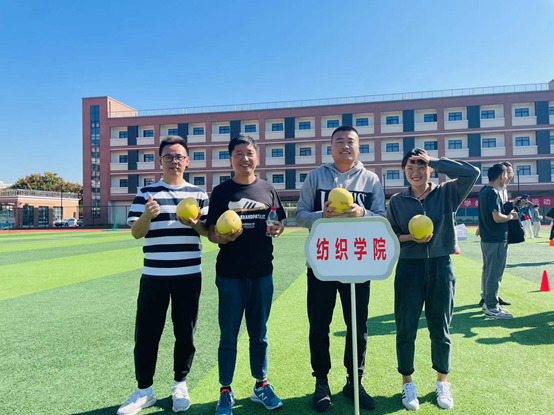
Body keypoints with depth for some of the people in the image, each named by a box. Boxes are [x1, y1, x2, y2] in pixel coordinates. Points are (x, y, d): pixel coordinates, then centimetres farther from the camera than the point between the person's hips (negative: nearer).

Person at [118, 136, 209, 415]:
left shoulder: (198, 194, 6)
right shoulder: (146, 193, 3)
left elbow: (208, 231, 5)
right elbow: (136, 233, -3)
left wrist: (195, 223, -16)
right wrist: (147, 215, -23)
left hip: (189, 275, 1)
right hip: (154, 275, 0)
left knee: (185, 333, 9)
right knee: (146, 333, 5)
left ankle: (180, 385, 28)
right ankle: (144, 391, 22)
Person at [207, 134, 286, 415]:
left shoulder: (268, 190, 5)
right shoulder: (221, 192, -2)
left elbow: (280, 222, 11)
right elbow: (211, 232, -2)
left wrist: (277, 229, -11)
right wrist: (222, 237, -24)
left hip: (262, 273, 2)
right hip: (230, 273, -2)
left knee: (259, 333, 15)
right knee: (228, 336, 8)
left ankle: (261, 386, 31)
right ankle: (225, 392, 23)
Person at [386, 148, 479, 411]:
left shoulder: (447, 193, 1)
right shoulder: (397, 201, 2)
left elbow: (472, 173, -14)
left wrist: (435, 161, -10)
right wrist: (410, 237, -16)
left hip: (441, 268, 0)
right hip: (409, 269, 0)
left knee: (440, 329, 11)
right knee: (406, 329, 6)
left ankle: (442, 382, 32)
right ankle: (407, 383, 26)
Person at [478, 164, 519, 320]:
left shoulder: (484, 190, 12)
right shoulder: (493, 193, -17)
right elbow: (497, 217, -25)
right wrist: (510, 216, -7)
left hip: (487, 238, 10)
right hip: (496, 240, -10)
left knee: (488, 272, 16)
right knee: (495, 274, -2)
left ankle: (488, 302, 26)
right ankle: (492, 307, 5)